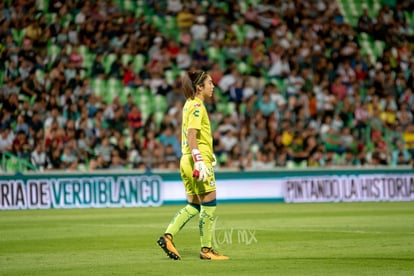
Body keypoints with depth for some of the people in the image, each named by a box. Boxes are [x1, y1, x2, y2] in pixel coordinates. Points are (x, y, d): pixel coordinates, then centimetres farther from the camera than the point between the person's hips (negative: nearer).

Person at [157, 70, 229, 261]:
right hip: (198, 160, -9)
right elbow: (191, 136, -22)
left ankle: (168, 236, 4)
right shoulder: (197, 106, -13)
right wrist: (199, 161, -28)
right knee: (209, 205, -1)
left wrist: (209, 154, 31)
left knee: (194, 206, 14)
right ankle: (206, 250, 4)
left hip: (187, 160, 9)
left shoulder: (189, 105, 16)